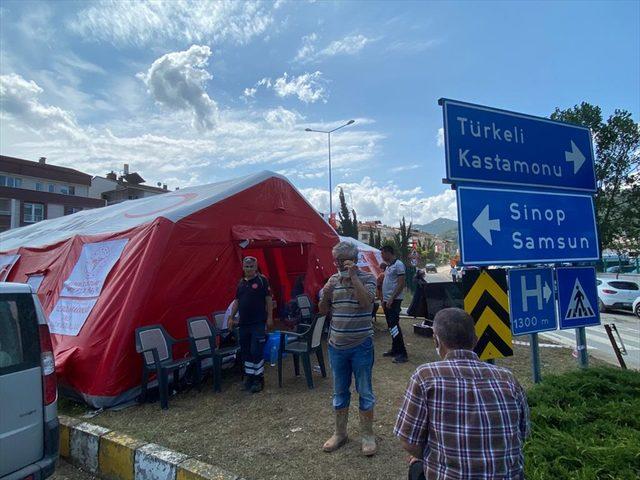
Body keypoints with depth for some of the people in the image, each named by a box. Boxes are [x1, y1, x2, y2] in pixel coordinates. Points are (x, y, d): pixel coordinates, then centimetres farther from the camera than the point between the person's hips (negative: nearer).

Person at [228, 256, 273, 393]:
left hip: (258, 323, -6)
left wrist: (269, 317, -11)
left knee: (256, 351, -5)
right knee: (246, 351, 12)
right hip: (244, 323, 6)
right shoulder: (241, 282, 11)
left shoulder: (262, 280, -5)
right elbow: (236, 301, 16)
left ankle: (259, 379, 10)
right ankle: (249, 377, 26)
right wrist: (231, 317, 12)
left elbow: (268, 299, -7)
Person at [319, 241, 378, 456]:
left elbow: (366, 302, -26)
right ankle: (340, 433, 34)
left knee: (365, 392, 10)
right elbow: (323, 311, 8)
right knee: (339, 392, 17)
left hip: (361, 345, -4)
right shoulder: (333, 280, 5)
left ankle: (367, 435, 28)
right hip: (337, 345, 4)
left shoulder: (367, 278, -7)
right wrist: (325, 295, -12)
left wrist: (353, 276, -23)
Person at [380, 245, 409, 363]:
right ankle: (395, 349, 22)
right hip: (387, 300, 9)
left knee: (394, 325, -11)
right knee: (391, 326, 13)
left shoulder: (398, 264, -12)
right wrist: (383, 300, 16)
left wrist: (391, 299, -21)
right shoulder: (389, 266, 16)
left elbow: (401, 284, -18)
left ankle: (402, 353, -7)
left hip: (394, 300, -9)